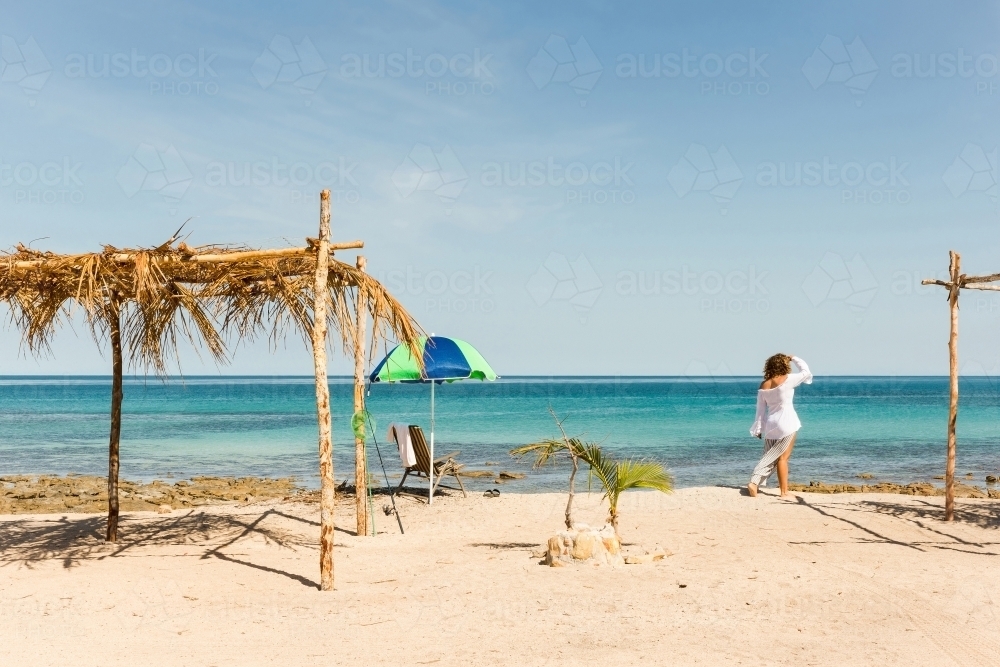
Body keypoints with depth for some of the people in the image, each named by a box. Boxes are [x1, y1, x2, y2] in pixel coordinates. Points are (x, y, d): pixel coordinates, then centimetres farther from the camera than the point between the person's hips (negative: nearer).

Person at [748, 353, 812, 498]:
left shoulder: (763, 385, 4)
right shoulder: (787, 380, -10)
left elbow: (760, 409, 9)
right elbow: (806, 372, 5)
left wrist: (758, 429, 15)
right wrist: (794, 359, 17)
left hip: (771, 424, 5)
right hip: (787, 424, -5)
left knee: (770, 457, 12)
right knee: (783, 458, -1)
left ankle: (754, 482, 0)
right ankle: (784, 492, 3)